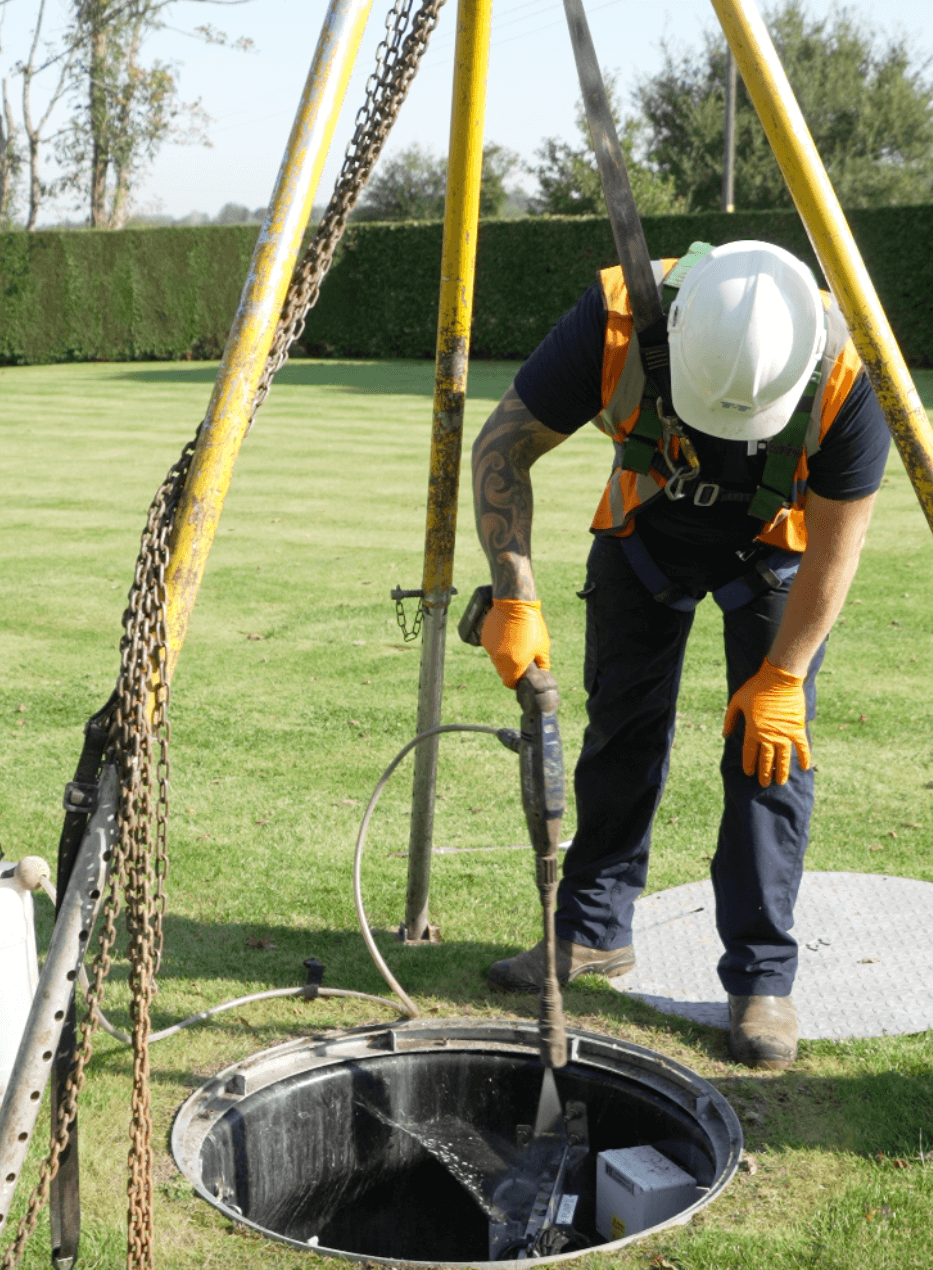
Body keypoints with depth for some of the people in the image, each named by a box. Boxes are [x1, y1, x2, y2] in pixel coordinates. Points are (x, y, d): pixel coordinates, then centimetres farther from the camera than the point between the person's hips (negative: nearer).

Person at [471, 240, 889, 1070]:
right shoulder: (616, 321, -35)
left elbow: (836, 542, -21)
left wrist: (782, 676, -16)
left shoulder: (845, 376, -36)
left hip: (778, 541, -1)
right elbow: (502, 448, -22)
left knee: (771, 745, -9)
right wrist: (515, 599, -30)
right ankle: (594, 930, 21)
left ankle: (762, 978, 1)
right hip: (647, 524, 2)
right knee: (622, 729, 5)